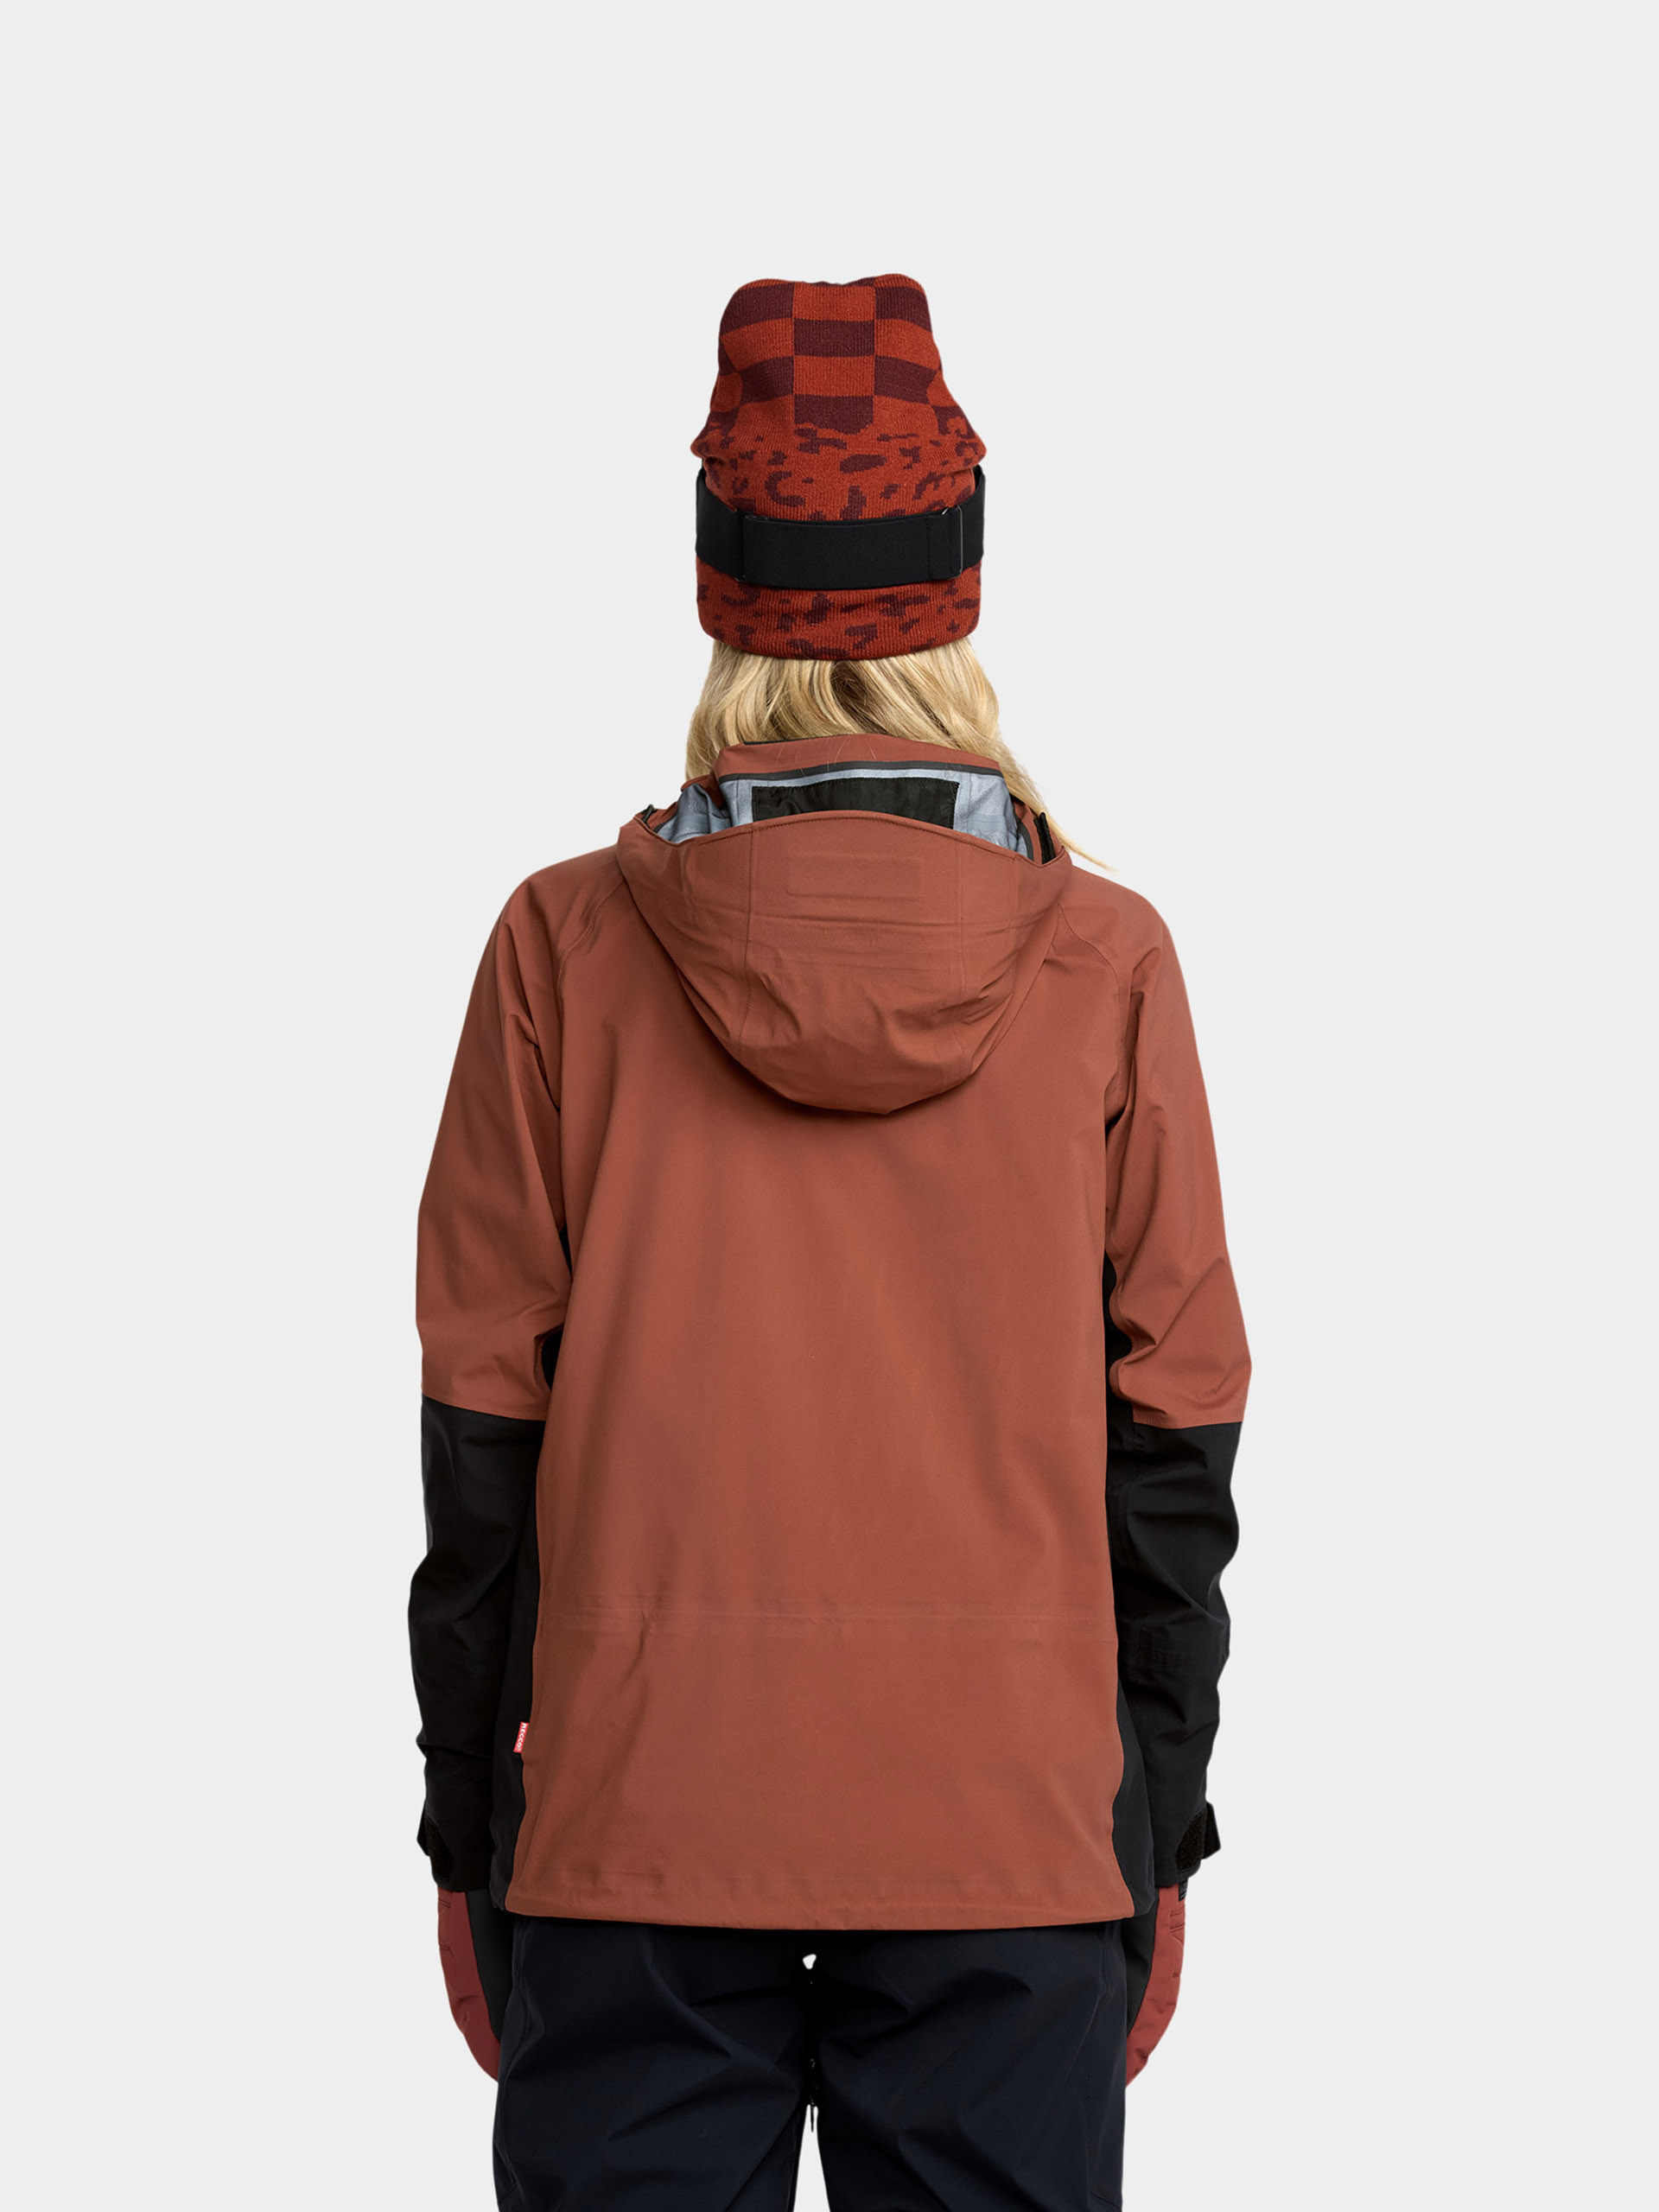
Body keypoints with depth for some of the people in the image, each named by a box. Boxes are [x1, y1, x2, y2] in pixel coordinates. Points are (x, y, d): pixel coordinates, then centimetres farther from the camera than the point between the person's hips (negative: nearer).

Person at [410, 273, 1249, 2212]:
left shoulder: (567, 944, -3)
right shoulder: (1102, 961, -2)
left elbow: (483, 1418, 0)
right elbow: (1172, 1430, 0)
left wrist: (465, 1831, 9)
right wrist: (1161, 1831, 10)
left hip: (633, 1824, 0)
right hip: (1012, 1830, 0)